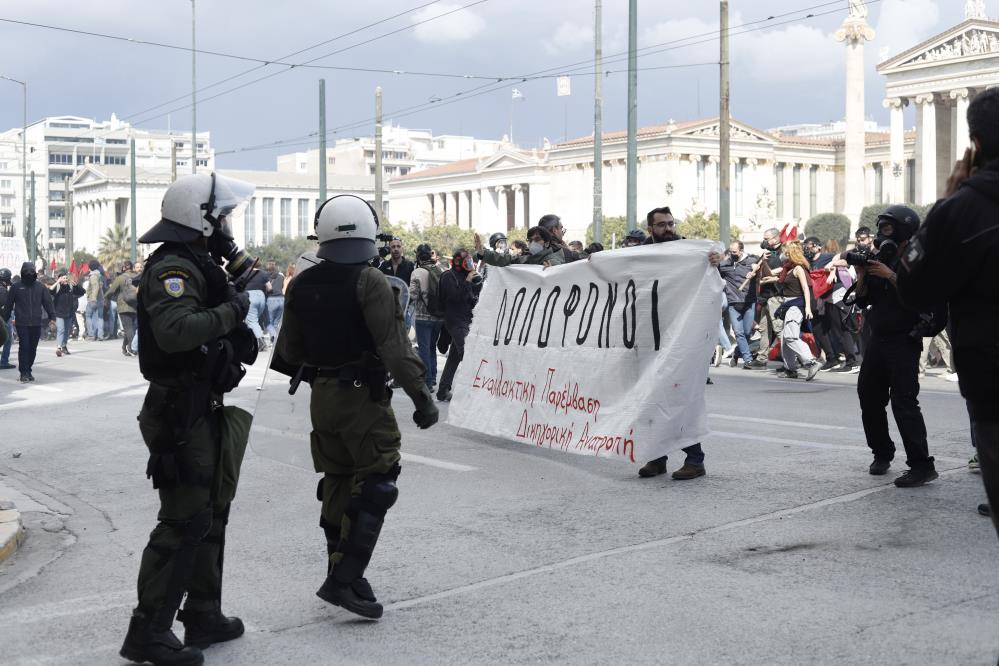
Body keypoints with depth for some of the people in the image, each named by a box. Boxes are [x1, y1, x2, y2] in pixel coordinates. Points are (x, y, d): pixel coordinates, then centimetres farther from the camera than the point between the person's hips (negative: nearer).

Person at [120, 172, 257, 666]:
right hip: (181, 414, -11)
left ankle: (203, 616, 29)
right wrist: (231, 310, -24)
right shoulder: (173, 268, -19)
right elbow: (175, 330, -35)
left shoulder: (198, 266, 15)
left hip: (203, 409, 11)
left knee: (210, 514, 18)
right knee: (184, 521, -7)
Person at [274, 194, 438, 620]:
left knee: (338, 484, 16)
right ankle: (345, 580, -7)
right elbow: (394, 347, -21)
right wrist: (422, 396, -17)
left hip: (322, 394, 7)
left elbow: (290, 352, 12)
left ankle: (341, 573, 25)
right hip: (363, 395, -7)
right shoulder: (369, 282, -15)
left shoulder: (302, 285, 4)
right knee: (375, 484, -1)